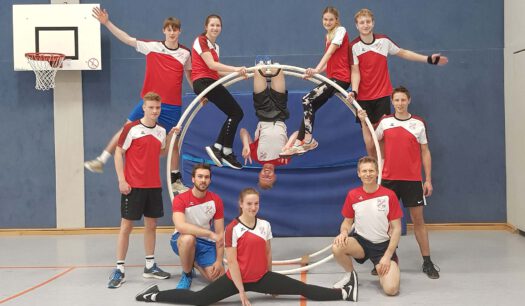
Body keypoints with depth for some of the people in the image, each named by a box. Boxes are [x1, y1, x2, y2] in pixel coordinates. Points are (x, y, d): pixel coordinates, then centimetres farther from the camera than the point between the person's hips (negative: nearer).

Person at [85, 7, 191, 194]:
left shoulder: (185, 54, 2)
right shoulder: (152, 47, -2)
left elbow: (189, 75, 16)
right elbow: (127, 39, -5)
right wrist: (107, 23, -12)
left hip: (172, 106, 0)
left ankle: (176, 181, 19)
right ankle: (101, 161, 12)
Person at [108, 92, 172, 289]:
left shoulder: (161, 131, 8)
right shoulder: (131, 128, -9)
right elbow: (118, 153, -7)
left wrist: (171, 137, 7)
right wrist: (121, 180, -14)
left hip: (154, 185, 6)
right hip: (133, 185, -5)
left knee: (151, 225, 11)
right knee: (126, 225, -1)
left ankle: (150, 266, 21)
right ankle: (119, 270, 5)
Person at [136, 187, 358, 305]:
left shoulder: (265, 225, 0)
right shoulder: (233, 228, -15)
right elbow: (232, 261, -15)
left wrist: (270, 281, 14)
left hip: (262, 277, 4)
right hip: (236, 278, -4)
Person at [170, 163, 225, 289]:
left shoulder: (216, 200, -6)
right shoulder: (180, 199, -17)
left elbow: (220, 234, -4)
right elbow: (180, 226, -35)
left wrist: (219, 261, -13)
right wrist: (211, 234, -40)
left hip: (205, 242, 3)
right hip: (182, 240, -3)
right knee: (188, 238, -40)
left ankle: (195, 262, 18)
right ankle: (187, 274, -11)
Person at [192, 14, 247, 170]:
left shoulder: (215, 46, 23)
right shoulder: (201, 40, -4)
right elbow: (211, 65, -16)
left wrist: (237, 73, 5)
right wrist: (235, 69, -24)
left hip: (211, 82, 9)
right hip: (203, 81, -9)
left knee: (235, 114, 2)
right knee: (236, 112, -15)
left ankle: (217, 147, 5)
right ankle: (226, 152, -9)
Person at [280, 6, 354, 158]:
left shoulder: (341, 30, -3)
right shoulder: (329, 36, 20)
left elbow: (330, 52, -17)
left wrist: (317, 70, -28)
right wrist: (315, 72, 3)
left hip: (340, 77, -9)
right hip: (333, 77, 9)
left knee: (307, 100, -17)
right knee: (311, 106, 1)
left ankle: (307, 141, -9)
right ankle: (301, 142, 3)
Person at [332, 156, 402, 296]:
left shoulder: (389, 195, -9)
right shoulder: (352, 195, -2)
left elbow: (397, 228, -6)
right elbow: (347, 221, 10)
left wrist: (387, 256, -13)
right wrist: (343, 233, -14)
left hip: (383, 245, -2)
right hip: (360, 241, 2)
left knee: (391, 289, -22)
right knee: (337, 247, -32)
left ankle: (383, 271, 16)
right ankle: (350, 274, 2)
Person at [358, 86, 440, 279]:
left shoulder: (418, 123, 2)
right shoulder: (385, 122, 4)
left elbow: (425, 152, 5)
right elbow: (370, 144, 5)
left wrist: (428, 179, 1)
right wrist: (364, 123, -3)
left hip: (412, 179, -1)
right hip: (388, 178, 1)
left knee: (418, 219, 2)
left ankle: (427, 262, 9)